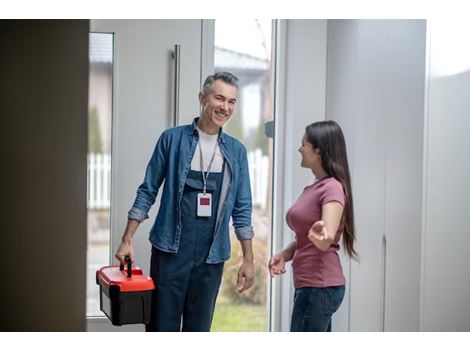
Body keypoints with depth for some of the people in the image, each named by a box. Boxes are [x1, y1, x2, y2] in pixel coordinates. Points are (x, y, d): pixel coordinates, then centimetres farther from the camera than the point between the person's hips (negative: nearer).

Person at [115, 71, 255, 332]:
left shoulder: (236, 151, 6)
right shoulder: (172, 139, -1)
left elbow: (242, 208, 8)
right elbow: (147, 192, 1)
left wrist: (248, 259, 4)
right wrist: (127, 240, -5)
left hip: (212, 256, 3)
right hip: (170, 251, -2)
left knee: (199, 330, 11)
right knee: (162, 327, 3)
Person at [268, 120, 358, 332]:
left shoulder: (332, 187, -13)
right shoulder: (313, 189, 17)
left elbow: (327, 239, -26)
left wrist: (321, 236, -49)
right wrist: (283, 255, 5)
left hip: (320, 287, -10)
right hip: (311, 285, 10)